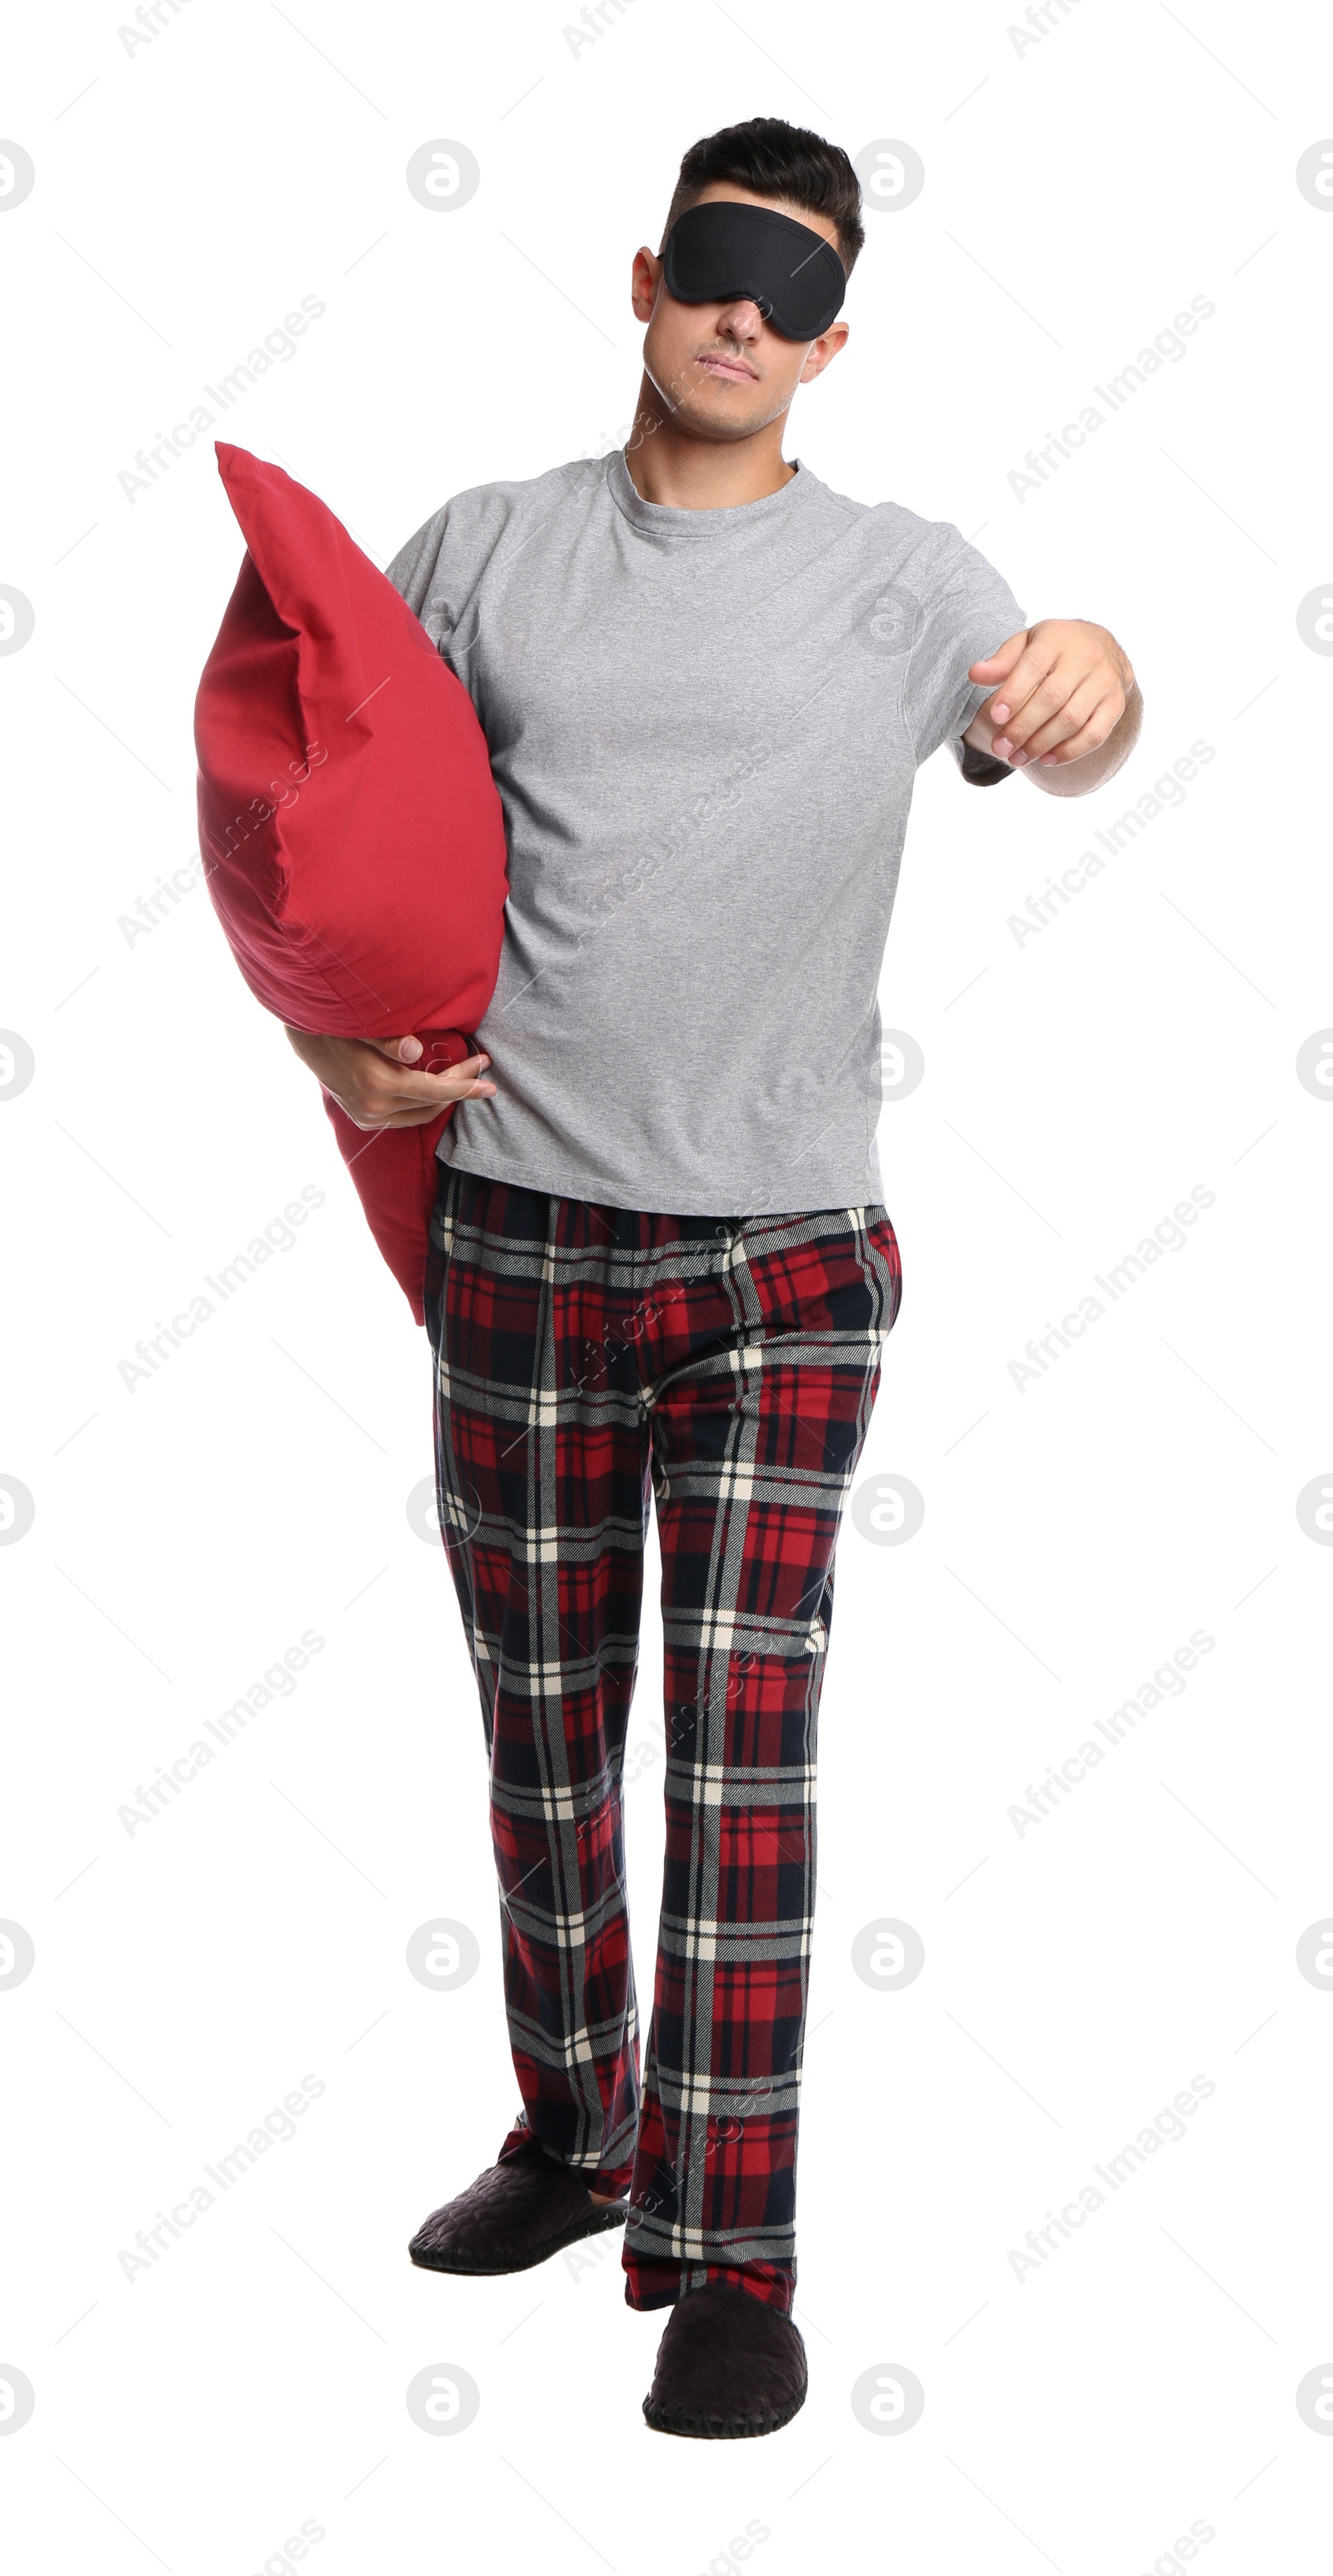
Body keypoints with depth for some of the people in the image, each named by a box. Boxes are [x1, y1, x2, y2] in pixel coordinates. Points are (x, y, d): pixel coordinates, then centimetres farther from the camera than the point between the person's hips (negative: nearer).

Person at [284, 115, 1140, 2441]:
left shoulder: (899, 576, 3)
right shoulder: (487, 550, 8)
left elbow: (1059, 750, -14)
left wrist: (1094, 679, -39)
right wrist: (334, 1039, -2)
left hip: (785, 1251, -2)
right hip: (522, 1235, 2)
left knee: (743, 1748, -3)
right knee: (541, 1719, 13)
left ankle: (731, 2257, 6)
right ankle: (578, 2138, 33)